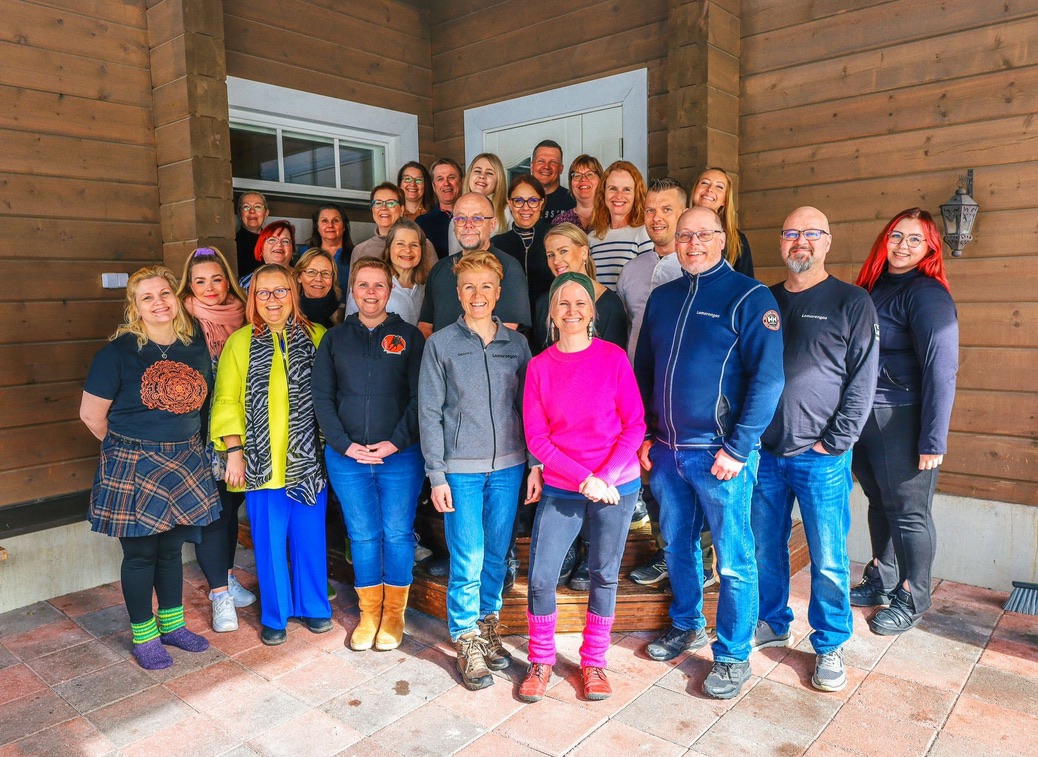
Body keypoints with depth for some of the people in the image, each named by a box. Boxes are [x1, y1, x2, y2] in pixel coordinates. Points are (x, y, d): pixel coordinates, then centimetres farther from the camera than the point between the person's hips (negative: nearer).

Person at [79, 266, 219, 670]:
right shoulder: (118, 352, -12)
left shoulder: (196, 344, 1)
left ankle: (172, 624, 33)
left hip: (184, 462, 4)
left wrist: (182, 445, 9)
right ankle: (144, 636, 24)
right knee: (140, 552, 7)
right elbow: (91, 414, -7)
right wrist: (130, 447, 2)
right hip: (133, 468, -4)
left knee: (171, 547, 16)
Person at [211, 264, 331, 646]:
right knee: (269, 540, 7)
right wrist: (234, 453, -7)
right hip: (261, 462, -1)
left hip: (308, 458, 1)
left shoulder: (316, 337, 4)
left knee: (310, 536, 10)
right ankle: (275, 616, 25)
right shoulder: (240, 342, 2)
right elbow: (227, 401, 0)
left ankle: (312, 607, 29)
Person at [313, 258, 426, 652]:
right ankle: (369, 614, 24)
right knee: (362, 536, 9)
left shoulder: (409, 336, 2)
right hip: (346, 457, 2)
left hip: (400, 456, -1)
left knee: (397, 534, 6)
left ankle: (394, 613, 23)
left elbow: (419, 397, -3)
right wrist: (345, 445, -7)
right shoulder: (335, 339, 8)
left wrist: (395, 443, -12)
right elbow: (322, 397, 4)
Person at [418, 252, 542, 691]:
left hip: (508, 465, 3)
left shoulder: (516, 344, 7)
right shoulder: (440, 344, -1)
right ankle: (467, 642, 18)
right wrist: (436, 475, -7)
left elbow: (529, 406, 7)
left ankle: (487, 627, 32)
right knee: (467, 560, 0)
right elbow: (429, 412, -2)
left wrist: (536, 464, 1)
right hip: (461, 468, -3)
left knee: (497, 554, 12)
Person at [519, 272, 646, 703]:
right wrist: (583, 479, -13)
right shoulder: (540, 366, -2)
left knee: (604, 575, 11)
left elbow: (635, 425, -3)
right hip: (560, 489, 1)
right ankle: (541, 660, 23)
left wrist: (606, 476, -14)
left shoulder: (613, 358, -5)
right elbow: (536, 437, -3)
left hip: (616, 487, 0)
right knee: (540, 578, 0)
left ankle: (594, 662, 30)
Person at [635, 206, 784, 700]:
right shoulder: (662, 298, 11)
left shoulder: (749, 297, -7)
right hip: (665, 451, 6)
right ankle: (687, 626, 39)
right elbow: (643, 370, 16)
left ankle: (733, 656, 21)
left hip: (720, 453, -5)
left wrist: (738, 449, -17)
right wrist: (643, 435, 9)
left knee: (734, 560, 4)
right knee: (677, 546, 18)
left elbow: (768, 378, -13)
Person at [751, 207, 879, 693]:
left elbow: (863, 380, -4)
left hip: (821, 458, -3)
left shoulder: (852, 302, 0)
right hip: (765, 452, 4)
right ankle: (771, 624, 32)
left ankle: (830, 645, 23)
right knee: (764, 548, 13)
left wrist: (835, 442, -10)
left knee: (828, 560, 5)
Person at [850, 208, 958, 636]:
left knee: (908, 511, 5)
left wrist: (934, 440, -19)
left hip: (902, 420, -7)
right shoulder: (871, 287, 11)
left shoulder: (927, 294, -12)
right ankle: (881, 582, 35)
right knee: (879, 503, 18)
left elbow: (941, 369, -17)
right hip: (863, 417, 7)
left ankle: (911, 601, 22)